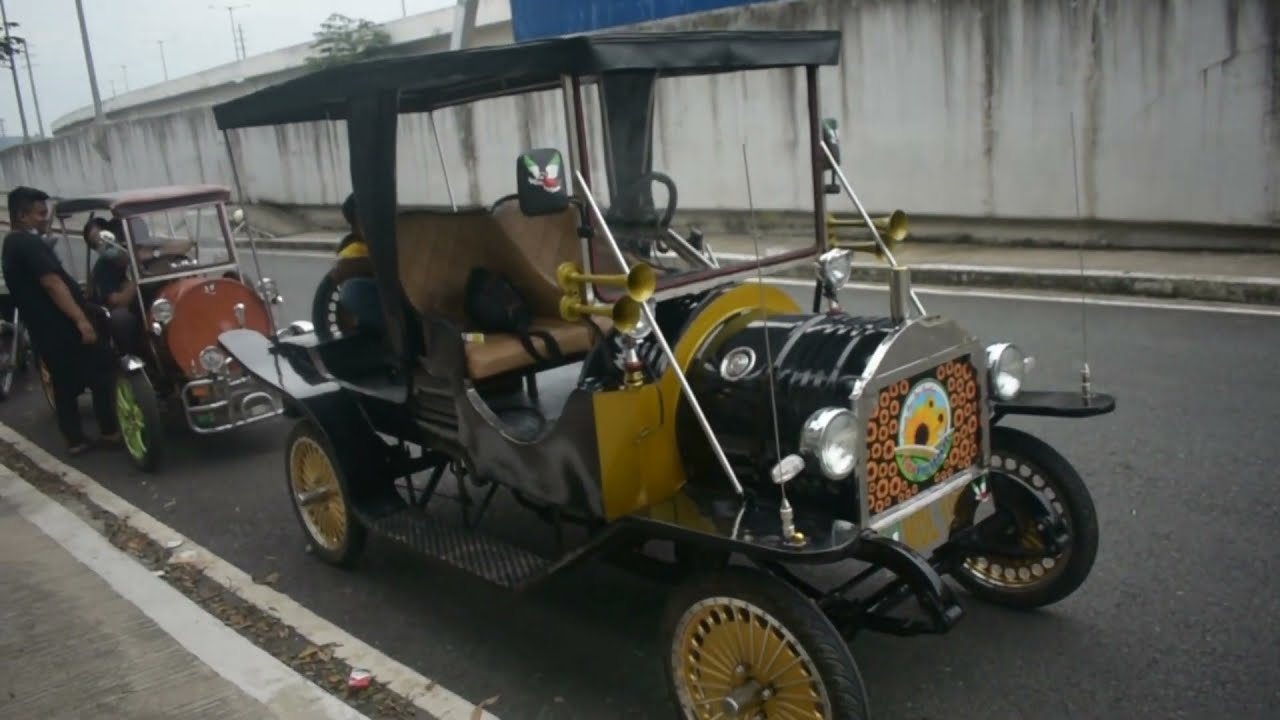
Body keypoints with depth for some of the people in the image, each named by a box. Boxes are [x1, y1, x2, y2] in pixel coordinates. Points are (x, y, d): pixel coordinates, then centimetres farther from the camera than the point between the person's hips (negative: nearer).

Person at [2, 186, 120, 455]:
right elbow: (52, 284, -25)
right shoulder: (29, 243, -15)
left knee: (64, 384, 14)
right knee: (102, 371, -1)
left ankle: (75, 440, 16)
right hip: (63, 326, -10)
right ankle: (110, 430, 2)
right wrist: (81, 319, -30)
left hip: (42, 329, 10)